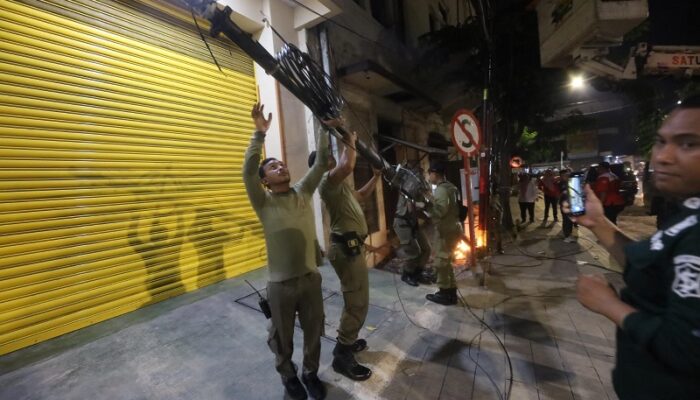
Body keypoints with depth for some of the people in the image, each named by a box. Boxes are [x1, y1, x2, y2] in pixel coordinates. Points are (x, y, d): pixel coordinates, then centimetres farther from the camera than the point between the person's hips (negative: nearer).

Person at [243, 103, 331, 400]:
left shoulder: (303, 192, 4)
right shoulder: (264, 203, -6)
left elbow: (321, 163, 0)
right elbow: (247, 172, -21)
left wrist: (323, 127, -5)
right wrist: (260, 133, -26)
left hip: (311, 277, 3)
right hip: (281, 283, -3)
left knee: (313, 331, 18)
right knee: (283, 336, 17)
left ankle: (311, 372, 44)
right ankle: (288, 375, 45)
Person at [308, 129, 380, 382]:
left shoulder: (339, 184, 20)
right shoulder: (327, 181, -14)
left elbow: (362, 196, 31)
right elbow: (347, 166, -34)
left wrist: (376, 175, 25)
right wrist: (349, 143, -17)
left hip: (351, 246, 11)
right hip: (346, 248, -11)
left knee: (355, 301, 21)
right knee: (357, 303, -7)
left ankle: (347, 341, 37)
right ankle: (342, 357, 8)